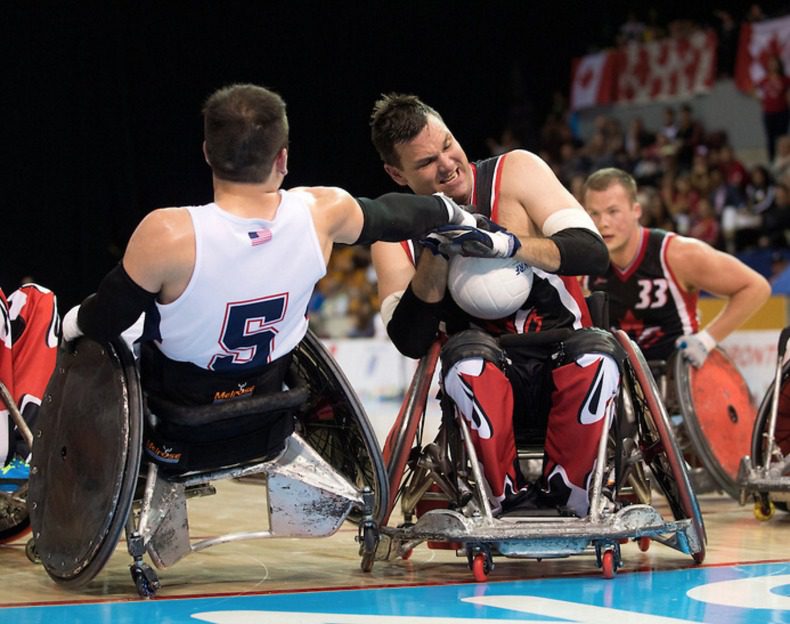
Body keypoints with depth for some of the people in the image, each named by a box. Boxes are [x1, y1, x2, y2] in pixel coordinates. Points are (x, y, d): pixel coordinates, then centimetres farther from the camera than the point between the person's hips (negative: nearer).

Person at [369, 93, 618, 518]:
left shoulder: (516, 172, -3)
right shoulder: (397, 234, -1)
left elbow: (592, 250, -14)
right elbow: (409, 343, -11)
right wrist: (434, 254, -23)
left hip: (563, 371, 0)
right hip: (485, 387, 0)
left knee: (598, 352, -34)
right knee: (467, 354, -35)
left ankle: (564, 498, -14)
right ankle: (509, 498, -16)